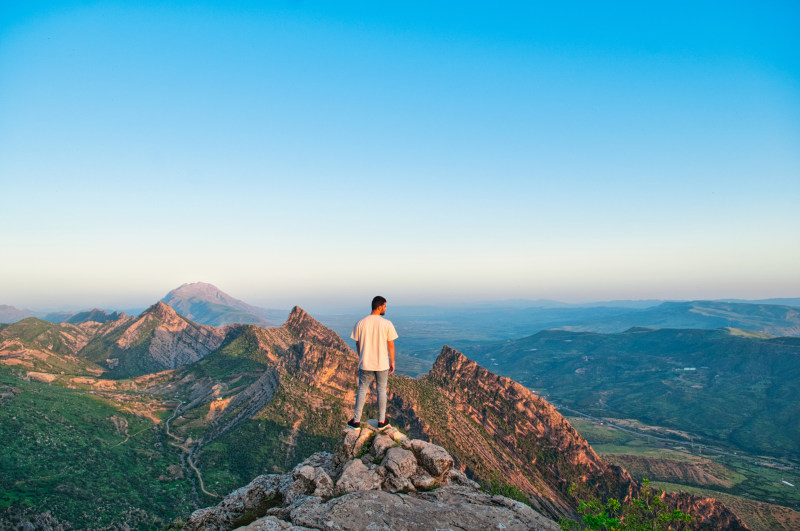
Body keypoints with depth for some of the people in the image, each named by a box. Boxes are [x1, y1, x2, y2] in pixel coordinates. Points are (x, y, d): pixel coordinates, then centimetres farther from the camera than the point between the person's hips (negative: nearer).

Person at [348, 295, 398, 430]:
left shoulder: (360, 323, -6)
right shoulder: (387, 324, -12)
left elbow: (357, 344, 3)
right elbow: (391, 345, -7)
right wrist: (392, 362, 5)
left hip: (365, 364, 1)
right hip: (382, 364, -1)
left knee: (362, 390, 14)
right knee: (381, 390, 14)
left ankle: (356, 421, 19)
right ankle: (381, 421, 23)